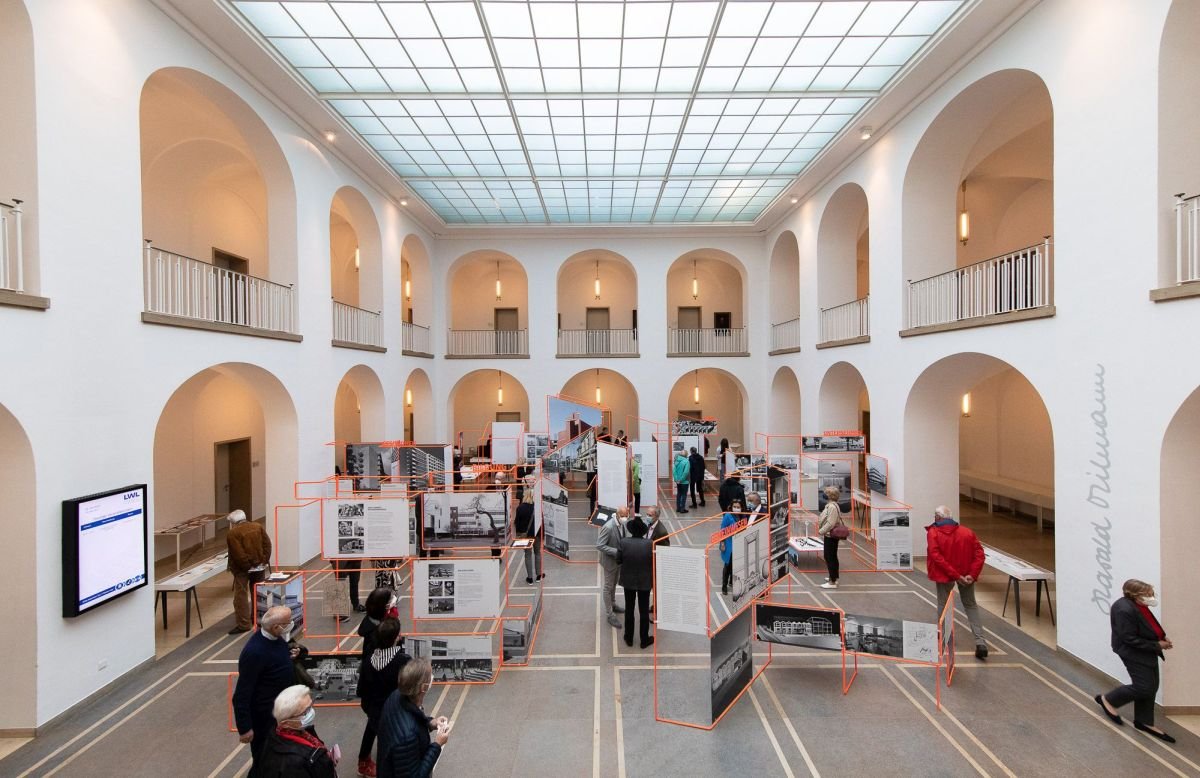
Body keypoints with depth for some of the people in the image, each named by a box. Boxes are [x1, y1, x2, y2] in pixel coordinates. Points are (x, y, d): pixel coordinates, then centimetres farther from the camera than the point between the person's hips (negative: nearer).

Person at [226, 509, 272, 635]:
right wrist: (264, 561, 1)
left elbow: (238, 554, -19)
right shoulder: (258, 526, 2)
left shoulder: (232, 534, -13)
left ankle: (243, 624, 0)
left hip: (242, 569, -5)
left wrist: (247, 566, -10)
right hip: (259, 566, 5)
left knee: (241, 596, 1)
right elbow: (267, 544, 0)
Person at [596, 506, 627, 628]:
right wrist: (615, 552, -32)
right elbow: (599, 545, -28)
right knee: (608, 587, 8)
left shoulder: (622, 524, -6)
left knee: (614, 585, 25)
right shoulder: (608, 527, -31)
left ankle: (612, 605, 44)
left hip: (618, 560, 7)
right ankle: (610, 614, 21)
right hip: (609, 561, -7)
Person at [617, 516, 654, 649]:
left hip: (628, 581, 1)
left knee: (629, 610, 17)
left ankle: (629, 638, 30)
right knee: (644, 611, 14)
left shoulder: (623, 542, -18)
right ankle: (644, 640, 26)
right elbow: (653, 562, -10)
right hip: (645, 582, -1)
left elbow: (619, 560, -7)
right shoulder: (650, 543, -19)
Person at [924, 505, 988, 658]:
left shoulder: (933, 533, -9)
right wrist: (973, 574, -11)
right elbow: (979, 553, -5)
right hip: (966, 574, 4)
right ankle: (980, 642, 8)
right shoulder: (967, 532, 3)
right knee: (970, 605, 17)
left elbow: (937, 557, -19)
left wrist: (956, 576, -18)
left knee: (943, 605, 15)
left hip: (944, 575, -3)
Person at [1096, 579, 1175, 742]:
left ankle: (1144, 722, 29)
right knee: (1144, 687, -5)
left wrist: (1162, 637, 0)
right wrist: (1157, 645, -19)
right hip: (1135, 653, -10)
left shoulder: (1138, 605, -1)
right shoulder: (1124, 610, -30)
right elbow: (1130, 639, -25)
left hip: (1147, 650, 10)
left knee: (1151, 687, 15)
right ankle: (1108, 700, 17)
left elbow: (1149, 626, 16)